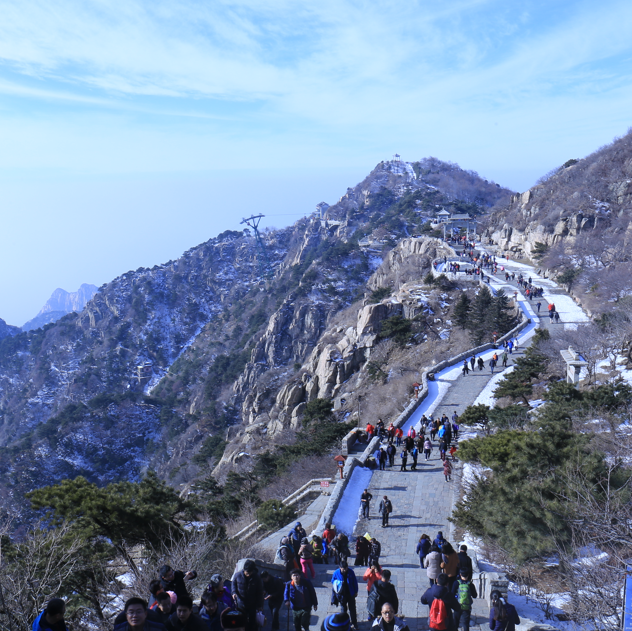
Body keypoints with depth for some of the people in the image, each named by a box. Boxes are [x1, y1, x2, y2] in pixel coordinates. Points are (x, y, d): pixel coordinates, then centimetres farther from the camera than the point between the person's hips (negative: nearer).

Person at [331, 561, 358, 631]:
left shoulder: (350, 571, -17)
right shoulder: (336, 573, -17)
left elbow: (355, 581, -5)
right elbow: (333, 583, -1)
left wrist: (356, 591, 1)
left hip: (351, 594, -1)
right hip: (342, 594, 1)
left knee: (352, 609, 9)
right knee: (343, 609, 18)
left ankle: (354, 623, 23)